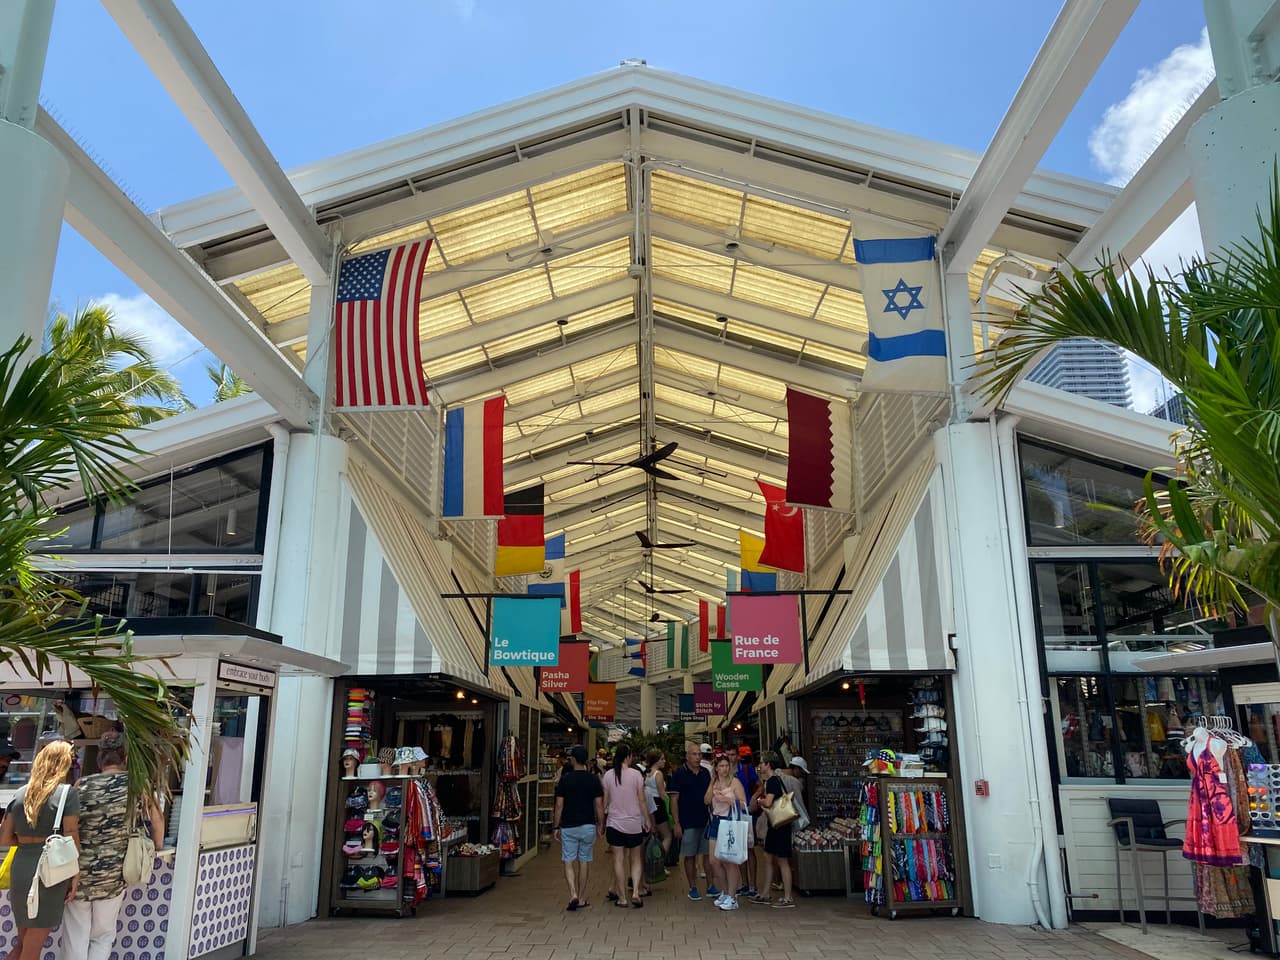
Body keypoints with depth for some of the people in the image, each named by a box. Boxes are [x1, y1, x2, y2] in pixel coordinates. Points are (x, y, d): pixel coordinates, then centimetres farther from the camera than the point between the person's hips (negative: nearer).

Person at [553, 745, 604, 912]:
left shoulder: (565, 779, -7)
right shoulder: (593, 779, -3)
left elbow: (559, 805, -6)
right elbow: (599, 805, -2)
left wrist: (556, 826, 3)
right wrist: (601, 825, 8)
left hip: (568, 826, -2)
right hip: (588, 826, 2)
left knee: (569, 863, 6)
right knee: (584, 862, 12)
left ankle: (573, 895, -13)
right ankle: (582, 899, 18)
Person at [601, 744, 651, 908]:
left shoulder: (608, 775, -3)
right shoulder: (636, 774, -9)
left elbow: (605, 801, 2)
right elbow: (641, 800, -5)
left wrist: (601, 821, 12)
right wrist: (647, 819, 6)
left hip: (614, 823, 1)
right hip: (634, 823, -1)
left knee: (618, 860, 7)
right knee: (636, 859, 13)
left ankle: (622, 897, 9)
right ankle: (635, 892, -1)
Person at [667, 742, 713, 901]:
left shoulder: (705, 773, 6)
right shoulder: (679, 774, -7)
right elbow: (674, 800, -8)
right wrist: (676, 823, -12)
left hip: (706, 820, 4)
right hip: (687, 822, -4)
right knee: (690, 856, 4)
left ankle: (710, 886, 17)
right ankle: (693, 888, 15)